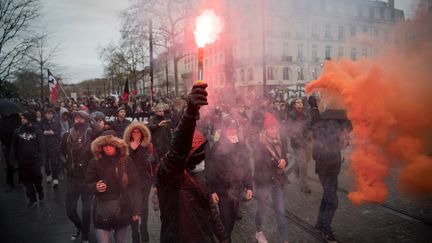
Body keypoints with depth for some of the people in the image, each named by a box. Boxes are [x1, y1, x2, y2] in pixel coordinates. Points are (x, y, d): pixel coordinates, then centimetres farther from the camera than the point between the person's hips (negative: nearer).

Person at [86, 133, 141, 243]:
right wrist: (95, 187, -19)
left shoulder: (126, 161, -4)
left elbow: (134, 186, -3)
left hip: (122, 207, 1)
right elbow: (88, 183, 5)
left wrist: (136, 210, -5)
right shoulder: (95, 162, -4)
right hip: (102, 208, -1)